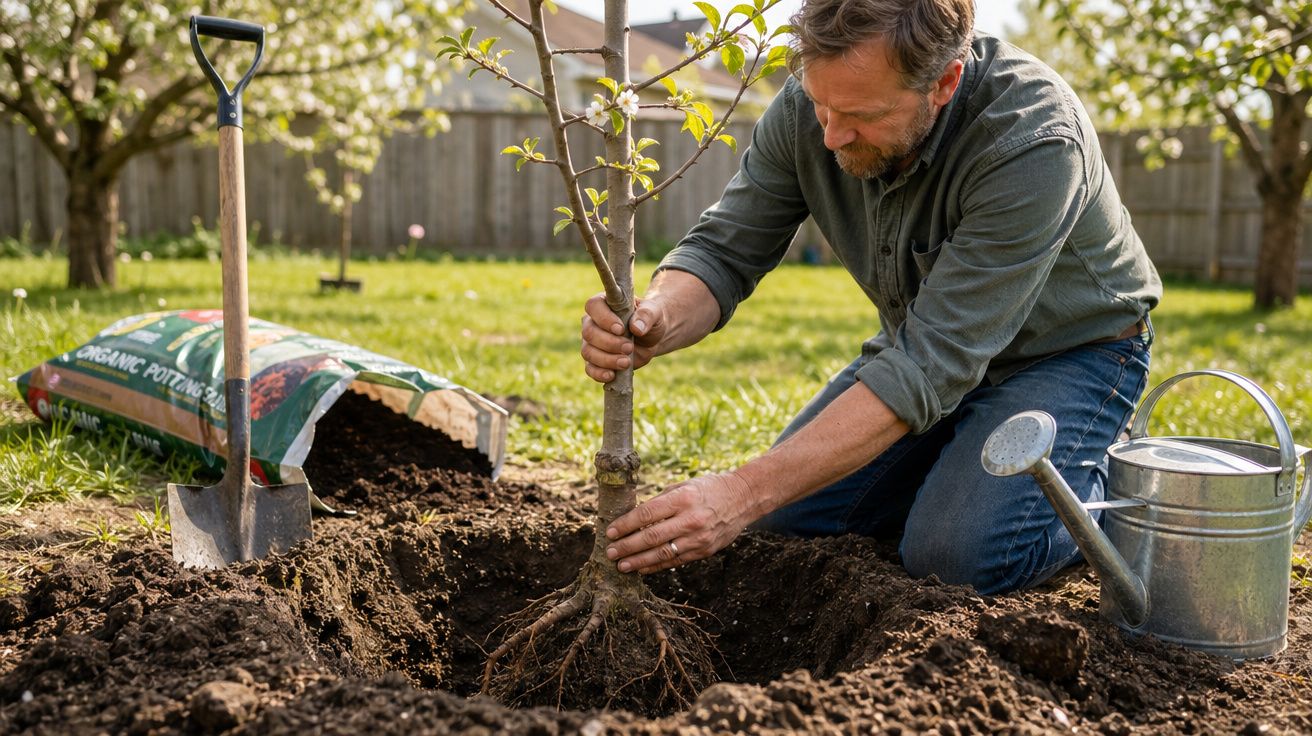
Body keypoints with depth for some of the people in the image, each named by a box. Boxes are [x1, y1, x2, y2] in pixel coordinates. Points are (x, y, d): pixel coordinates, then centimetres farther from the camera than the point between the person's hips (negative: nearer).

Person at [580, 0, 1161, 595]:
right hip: (927, 345, 5)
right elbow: (724, 250, -13)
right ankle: (960, 464, 21)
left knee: (960, 555, -26)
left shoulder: (1034, 143, -35)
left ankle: (1108, 478, 5)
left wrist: (744, 493, -42)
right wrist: (657, 320, -39)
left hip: (1066, 350, -5)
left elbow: (931, 366, -38)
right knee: (780, 520, -2)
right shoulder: (810, 103, -19)